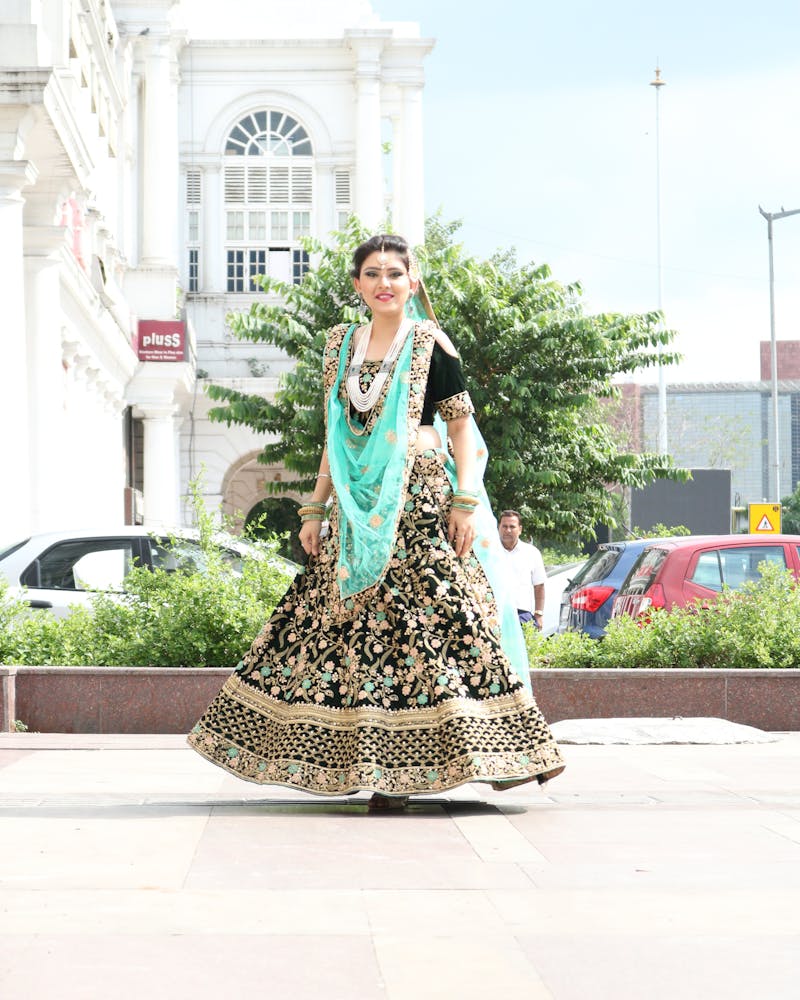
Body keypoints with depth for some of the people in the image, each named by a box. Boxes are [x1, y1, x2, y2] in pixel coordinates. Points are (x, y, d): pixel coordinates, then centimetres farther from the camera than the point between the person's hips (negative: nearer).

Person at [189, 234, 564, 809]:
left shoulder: (430, 342, 1)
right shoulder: (342, 346, 14)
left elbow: (461, 426, -1)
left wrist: (466, 502, -10)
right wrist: (316, 509, 13)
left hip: (422, 502, -5)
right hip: (360, 511, 5)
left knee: (428, 617, -10)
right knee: (358, 618, 0)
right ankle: (385, 772, 4)